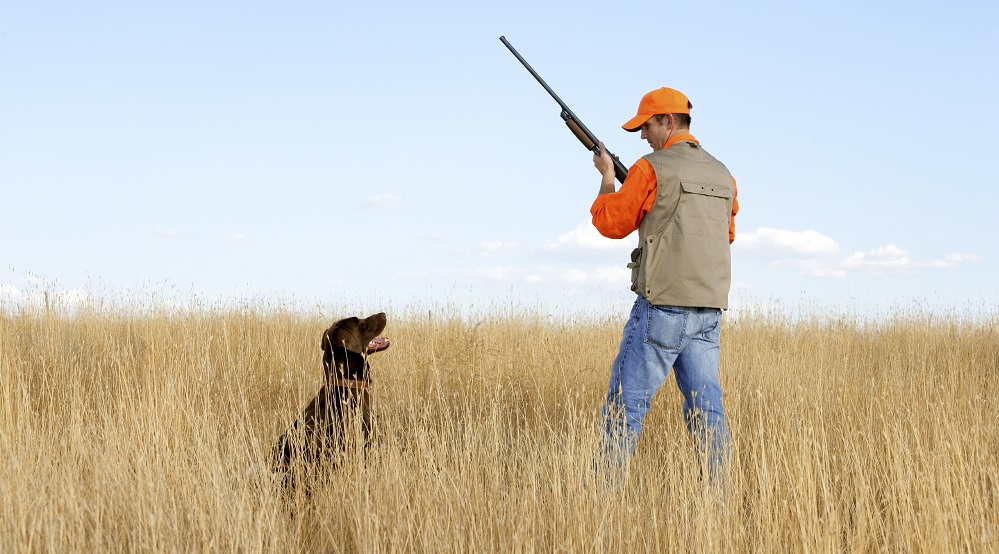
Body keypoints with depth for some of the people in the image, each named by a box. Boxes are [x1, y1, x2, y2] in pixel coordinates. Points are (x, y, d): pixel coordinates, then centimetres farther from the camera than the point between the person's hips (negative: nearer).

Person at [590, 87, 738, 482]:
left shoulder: (652, 168, -7)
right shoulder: (722, 175, 13)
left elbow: (611, 223, 0)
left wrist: (607, 177, 15)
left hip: (663, 305, -6)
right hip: (709, 309, 6)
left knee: (626, 403, -1)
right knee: (705, 406, 6)